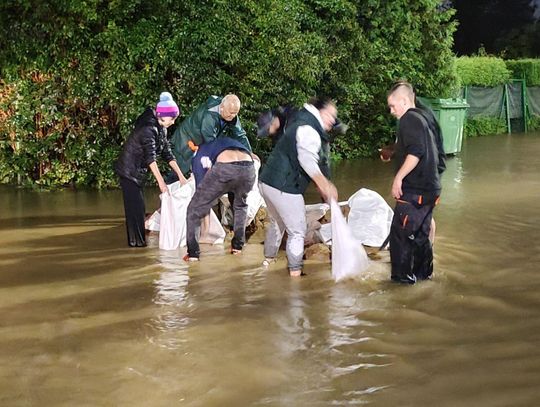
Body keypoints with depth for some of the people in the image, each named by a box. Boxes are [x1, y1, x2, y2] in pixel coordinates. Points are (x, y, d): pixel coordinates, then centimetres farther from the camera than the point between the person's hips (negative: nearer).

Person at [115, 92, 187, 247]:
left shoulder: (161, 129, 4)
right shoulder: (149, 128, -25)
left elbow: (167, 154, 6)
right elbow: (150, 158, -31)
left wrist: (180, 175, 0)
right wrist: (161, 182, -34)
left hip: (138, 171, 9)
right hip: (129, 170, -9)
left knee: (138, 205, 13)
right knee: (135, 205, -7)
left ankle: (139, 238, 19)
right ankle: (136, 240, -1)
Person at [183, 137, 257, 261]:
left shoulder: (201, 153, 33)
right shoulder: (230, 141, 43)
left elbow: (201, 186, 30)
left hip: (224, 169, -3)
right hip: (248, 168, 4)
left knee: (194, 209, 17)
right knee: (240, 205, 36)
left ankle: (193, 253, 12)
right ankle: (237, 246, 33)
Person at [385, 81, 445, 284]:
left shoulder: (410, 119, -12)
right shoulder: (425, 118, 18)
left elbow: (416, 152, -25)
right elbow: (438, 154, 22)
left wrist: (399, 177, -20)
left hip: (414, 191, -10)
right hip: (430, 188, 10)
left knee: (400, 232, -1)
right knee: (421, 233, 18)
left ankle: (402, 275, 5)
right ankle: (423, 271, 26)